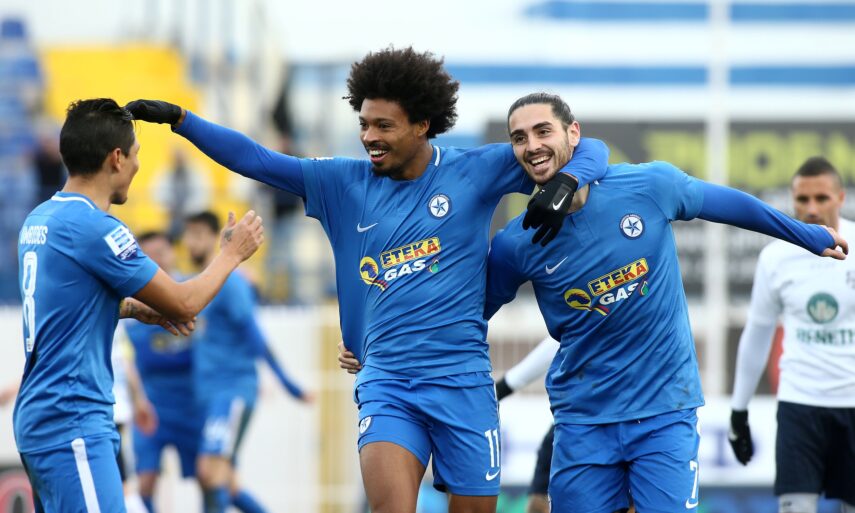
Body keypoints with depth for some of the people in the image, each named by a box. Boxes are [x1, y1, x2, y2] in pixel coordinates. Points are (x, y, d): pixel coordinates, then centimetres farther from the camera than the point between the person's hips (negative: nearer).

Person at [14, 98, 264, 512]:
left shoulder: (39, 220, 11)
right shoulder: (94, 229, -15)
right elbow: (184, 304, -8)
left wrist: (138, 308, 18)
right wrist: (232, 253, 8)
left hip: (38, 416, 10)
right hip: (72, 424, -10)